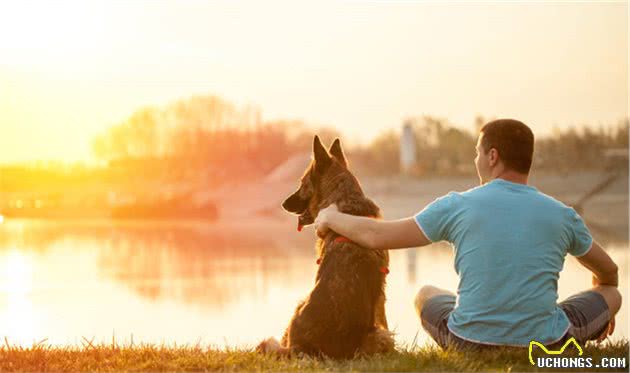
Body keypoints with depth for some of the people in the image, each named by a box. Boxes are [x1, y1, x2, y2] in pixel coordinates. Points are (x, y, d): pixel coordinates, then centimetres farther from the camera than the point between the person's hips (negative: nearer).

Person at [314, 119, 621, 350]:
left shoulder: (457, 206, -5)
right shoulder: (562, 215, 0)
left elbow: (376, 236, 1)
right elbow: (608, 272, 18)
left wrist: (331, 218, 21)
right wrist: (603, 302, 42)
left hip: (470, 344, 1)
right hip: (548, 346, 0)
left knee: (426, 294, 33)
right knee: (612, 294, 25)